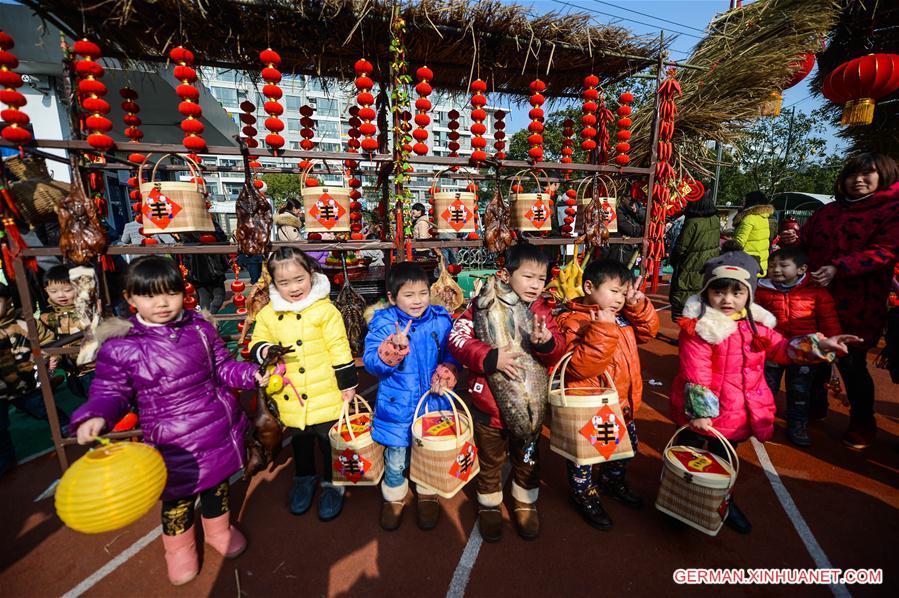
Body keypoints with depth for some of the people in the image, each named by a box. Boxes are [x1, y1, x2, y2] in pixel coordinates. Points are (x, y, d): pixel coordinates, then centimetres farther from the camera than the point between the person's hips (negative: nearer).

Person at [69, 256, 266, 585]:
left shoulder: (200, 328, -5)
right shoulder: (120, 346, -13)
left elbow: (223, 368, 3)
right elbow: (110, 392, -5)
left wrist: (252, 374, -12)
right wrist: (96, 416, -24)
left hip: (218, 429, 3)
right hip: (172, 441, -2)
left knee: (217, 484, 23)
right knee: (177, 496, 17)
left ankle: (218, 529, 52)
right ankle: (179, 546, 49)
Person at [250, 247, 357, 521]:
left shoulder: (325, 310, -13)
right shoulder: (267, 314, 0)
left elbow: (339, 349, -11)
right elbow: (257, 344, 9)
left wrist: (347, 384, -9)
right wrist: (264, 350, -15)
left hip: (325, 396, -4)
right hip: (291, 399, 4)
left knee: (329, 442, 13)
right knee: (300, 441, 25)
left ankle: (333, 484, 36)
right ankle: (304, 478, 49)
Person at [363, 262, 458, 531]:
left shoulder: (442, 320, -6)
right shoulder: (382, 323, -11)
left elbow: (452, 356, 3)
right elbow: (371, 363, -17)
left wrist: (444, 375, -16)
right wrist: (395, 346, -33)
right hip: (396, 405, -1)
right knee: (395, 459, 14)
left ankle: (427, 496, 45)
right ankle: (394, 498, 44)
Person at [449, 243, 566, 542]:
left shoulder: (542, 310, -5)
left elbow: (557, 352, -9)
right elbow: (457, 338, -24)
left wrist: (546, 342, -31)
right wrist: (490, 358, -34)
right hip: (488, 403, -2)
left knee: (527, 458, 25)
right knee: (490, 460, 21)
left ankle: (525, 502, 51)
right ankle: (489, 504, 46)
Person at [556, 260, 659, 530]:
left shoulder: (624, 316, 4)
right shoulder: (572, 321, -23)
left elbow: (648, 330, 13)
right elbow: (582, 365, -31)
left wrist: (638, 306, -4)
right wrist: (602, 330, -37)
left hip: (623, 402, 8)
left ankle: (613, 480, 55)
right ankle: (584, 493, 38)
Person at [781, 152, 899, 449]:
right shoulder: (828, 211, 14)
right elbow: (808, 242, 17)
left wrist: (838, 268, -26)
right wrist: (795, 240, -6)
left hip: (858, 304, -5)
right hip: (817, 295, 5)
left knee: (851, 363, 1)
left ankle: (862, 425, 21)